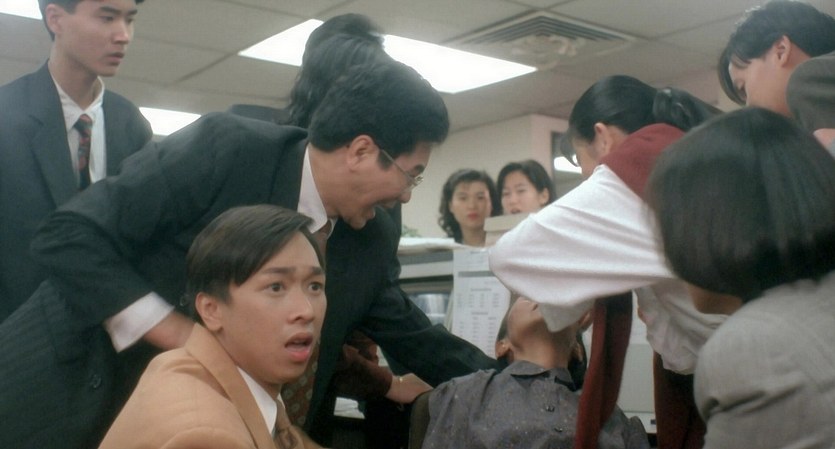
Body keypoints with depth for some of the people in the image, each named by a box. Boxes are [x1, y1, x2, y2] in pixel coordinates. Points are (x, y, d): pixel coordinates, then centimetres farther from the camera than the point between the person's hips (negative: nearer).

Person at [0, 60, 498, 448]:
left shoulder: (373, 243, -3)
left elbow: (418, 340, 8)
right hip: (78, 394, -5)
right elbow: (70, 236, -21)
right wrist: (183, 335, -24)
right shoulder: (224, 147, -21)